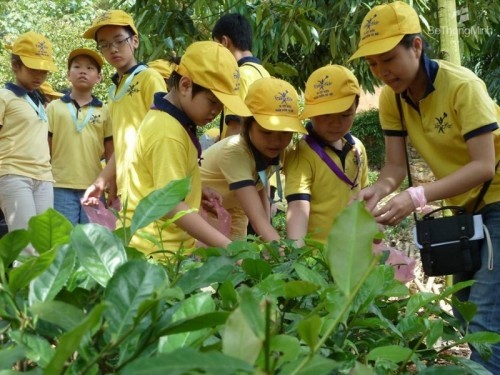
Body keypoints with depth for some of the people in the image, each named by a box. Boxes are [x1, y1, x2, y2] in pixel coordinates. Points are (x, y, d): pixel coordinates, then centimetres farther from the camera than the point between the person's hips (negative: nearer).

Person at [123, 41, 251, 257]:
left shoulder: (169, 119, 11)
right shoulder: (168, 135, -20)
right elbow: (171, 205, -25)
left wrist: (195, 191, 8)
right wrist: (226, 246, -27)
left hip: (172, 244, 10)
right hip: (156, 251, -10)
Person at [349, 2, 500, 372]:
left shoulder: (462, 85, -26)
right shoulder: (391, 98, -6)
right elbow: (396, 164, -6)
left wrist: (418, 197, -38)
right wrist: (380, 188, -29)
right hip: (464, 206, 7)